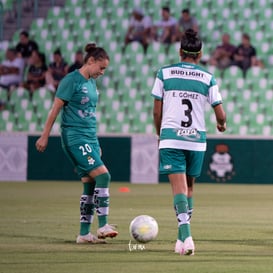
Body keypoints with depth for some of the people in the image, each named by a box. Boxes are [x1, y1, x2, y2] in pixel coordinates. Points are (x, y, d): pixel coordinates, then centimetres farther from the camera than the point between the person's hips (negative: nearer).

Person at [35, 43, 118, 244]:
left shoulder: (92, 83, 15)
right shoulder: (72, 80, -9)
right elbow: (55, 109, -8)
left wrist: (95, 143, 25)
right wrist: (45, 136, -9)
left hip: (90, 139, 9)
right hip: (75, 138, -9)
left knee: (90, 185, 5)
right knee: (103, 175, -18)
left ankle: (84, 233, 9)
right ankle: (103, 226, -15)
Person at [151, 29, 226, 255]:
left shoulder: (164, 73, 1)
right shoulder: (208, 78, 2)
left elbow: (157, 111, 3)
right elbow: (220, 115, 2)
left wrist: (160, 135, 19)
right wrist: (222, 124, 25)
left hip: (171, 137, -1)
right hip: (196, 138, 1)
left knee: (179, 187, -6)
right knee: (189, 187, 17)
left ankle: (186, 235, -24)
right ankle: (183, 237, 19)